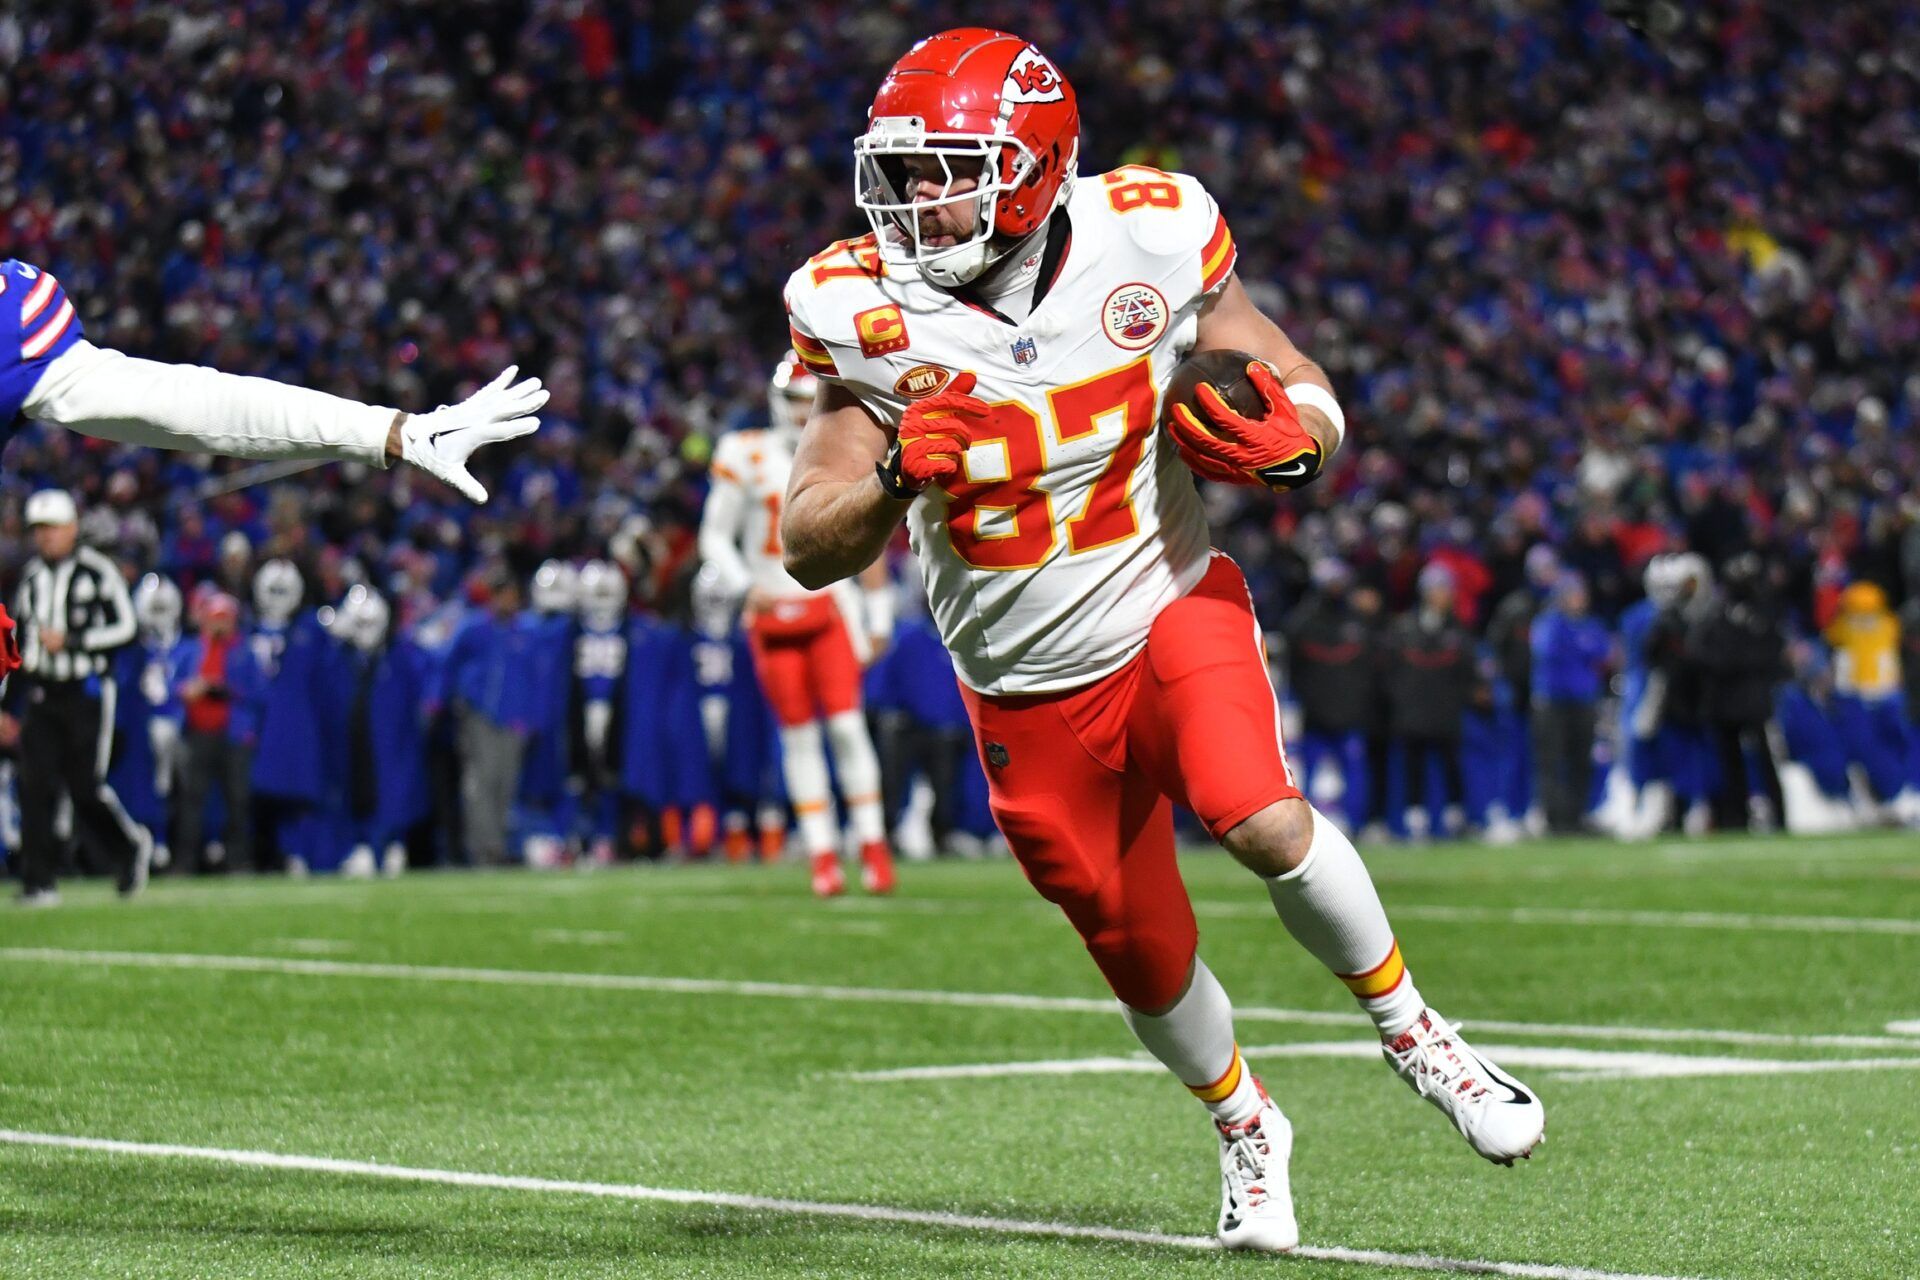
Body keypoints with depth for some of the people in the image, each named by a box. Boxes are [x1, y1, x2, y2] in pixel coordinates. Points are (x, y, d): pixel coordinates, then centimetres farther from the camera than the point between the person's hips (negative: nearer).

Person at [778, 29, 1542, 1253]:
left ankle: (1409, 1027, -3)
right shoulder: (868, 315, -12)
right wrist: (897, 480, -31)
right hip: (1029, 687, 2)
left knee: (1266, 821, -29)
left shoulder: (1147, 244, -14)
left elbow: (1311, 399, -2)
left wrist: (1286, 442, -26)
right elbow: (810, 553, -10)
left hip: (1169, 608, -2)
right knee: (1147, 963, 11)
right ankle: (1247, 1131, 42)